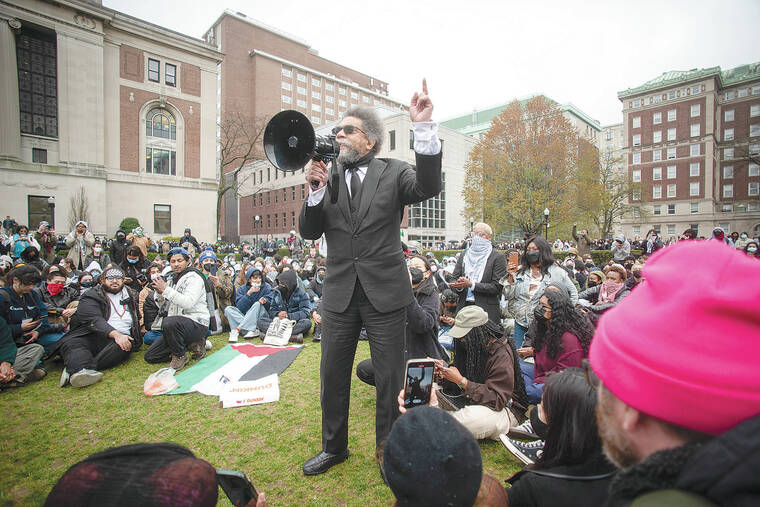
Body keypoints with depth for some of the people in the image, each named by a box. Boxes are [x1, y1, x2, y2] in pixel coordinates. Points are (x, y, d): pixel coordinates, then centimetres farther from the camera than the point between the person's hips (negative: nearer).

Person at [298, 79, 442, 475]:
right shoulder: (325, 176, 9)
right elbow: (309, 233, 4)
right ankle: (333, 447, 38)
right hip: (339, 293, 3)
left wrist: (423, 127, -25)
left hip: (385, 293, -2)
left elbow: (428, 186, -17)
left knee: (389, 377, 9)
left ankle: (387, 450, 33)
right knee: (333, 375, 15)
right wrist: (316, 191, -11)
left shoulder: (393, 172, 2)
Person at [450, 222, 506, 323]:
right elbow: (453, 282, 11)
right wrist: (459, 286, -13)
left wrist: (471, 284, -16)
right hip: (464, 308, 3)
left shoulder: (498, 257, 0)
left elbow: (497, 287, -8)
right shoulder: (464, 256, 14)